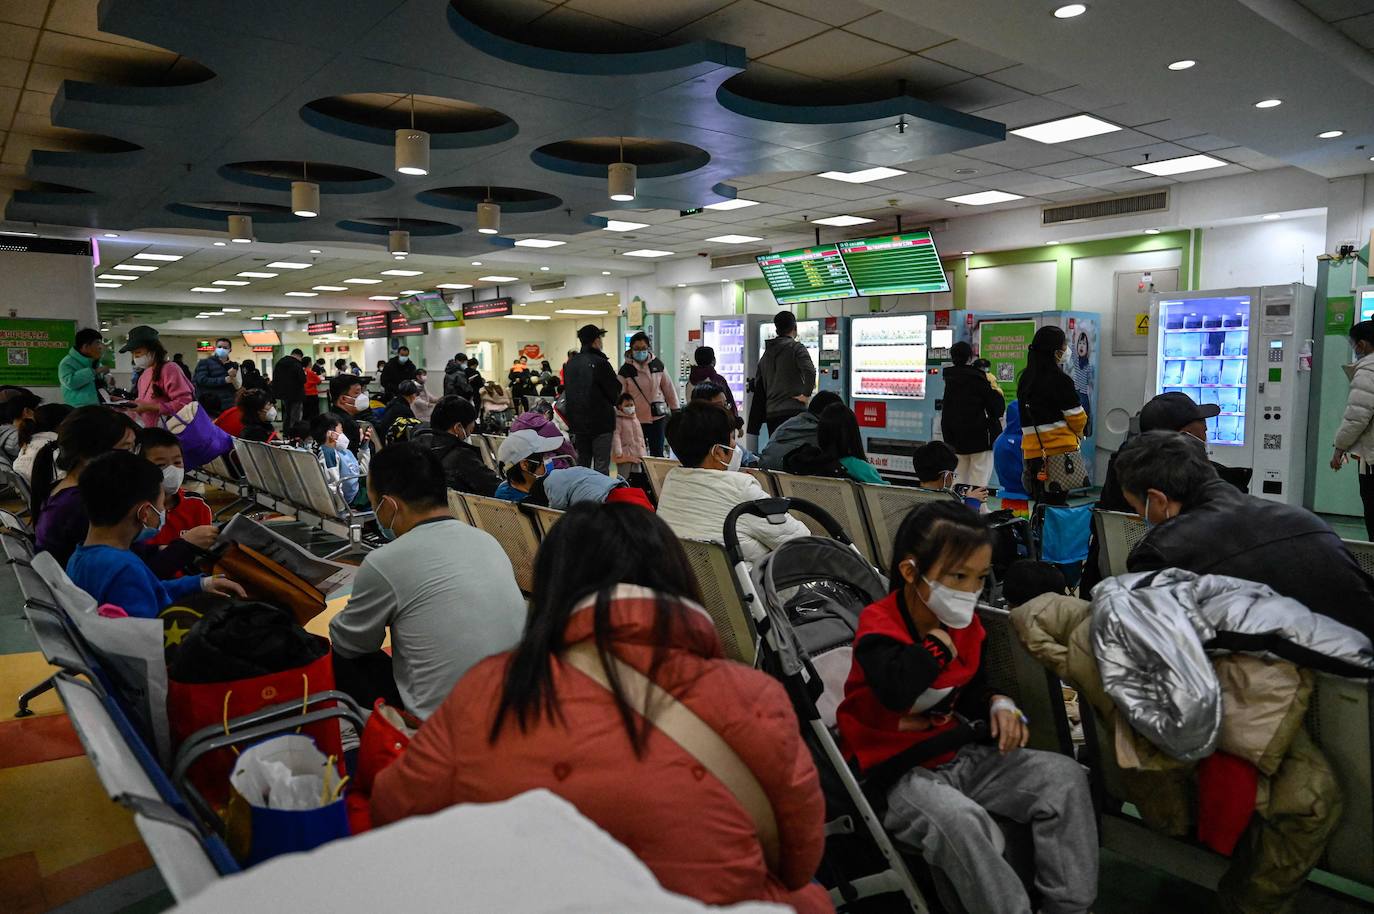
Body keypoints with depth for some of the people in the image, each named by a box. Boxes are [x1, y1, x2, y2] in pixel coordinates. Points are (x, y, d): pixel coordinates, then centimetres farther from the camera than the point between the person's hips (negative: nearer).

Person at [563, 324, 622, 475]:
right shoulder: (600, 363, -15)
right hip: (601, 422, -7)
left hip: (578, 422, 7)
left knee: (582, 463, 16)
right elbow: (616, 392, -11)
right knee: (601, 466, -3)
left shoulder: (571, 363, 7)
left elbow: (567, 391, 13)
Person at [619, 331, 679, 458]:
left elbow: (668, 387, 7)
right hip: (637, 418, -1)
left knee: (657, 453, 6)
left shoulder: (657, 364, 1)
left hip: (658, 416, 1)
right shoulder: (626, 369, -5)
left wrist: (675, 409, 8)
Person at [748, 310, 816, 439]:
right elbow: (810, 371, -23)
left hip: (771, 412, 6)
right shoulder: (796, 348, -4)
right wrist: (806, 394, -10)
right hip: (794, 411, -6)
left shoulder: (767, 352, 16)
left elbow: (758, 386, 18)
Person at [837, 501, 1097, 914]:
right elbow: (897, 691, -38)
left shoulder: (965, 625, 6)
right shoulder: (878, 625, -17)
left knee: (1064, 775, -5)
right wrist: (938, 643, -22)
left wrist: (1000, 705, -2)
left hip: (963, 755, 7)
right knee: (960, 820, -38)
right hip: (901, 773, -7)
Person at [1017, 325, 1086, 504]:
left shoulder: (1025, 379, 10)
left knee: (1043, 503, 11)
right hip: (1060, 450, -7)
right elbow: (1077, 417, -5)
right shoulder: (1059, 379, -10)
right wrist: (1078, 433, 16)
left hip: (1033, 451, 7)